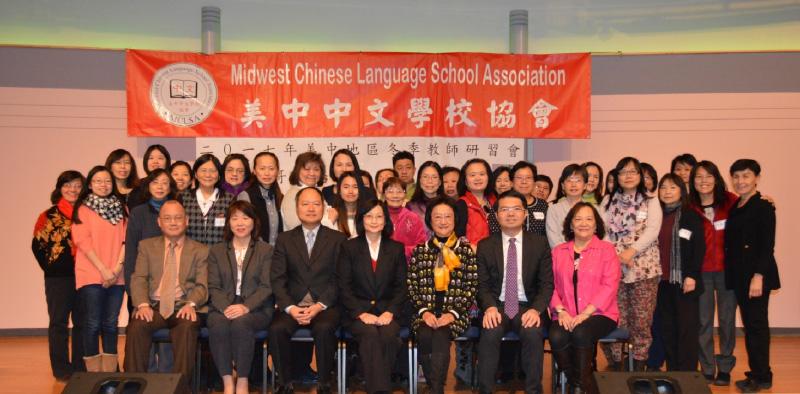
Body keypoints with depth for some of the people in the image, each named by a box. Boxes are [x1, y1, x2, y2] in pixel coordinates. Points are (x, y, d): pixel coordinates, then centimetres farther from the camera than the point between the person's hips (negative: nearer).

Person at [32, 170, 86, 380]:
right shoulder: (49, 217, 2)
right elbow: (37, 245, 2)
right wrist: (51, 267, -4)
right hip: (58, 278, -2)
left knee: (82, 322, 7)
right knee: (59, 322, 5)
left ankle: (80, 367, 16)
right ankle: (61, 368, 11)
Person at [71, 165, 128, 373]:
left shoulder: (120, 208, 14)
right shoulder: (83, 208, 3)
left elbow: (125, 239, 7)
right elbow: (82, 241, -5)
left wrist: (117, 267, -7)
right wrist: (103, 270, -12)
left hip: (116, 276, 3)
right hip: (91, 275, -3)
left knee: (111, 323, 5)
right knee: (93, 323, -4)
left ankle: (110, 372, 11)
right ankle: (93, 372, 3)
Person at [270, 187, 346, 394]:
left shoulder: (337, 239, 9)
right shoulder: (284, 239, 13)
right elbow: (278, 279, 3)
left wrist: (320, 306, -14)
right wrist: (290, 307, -14)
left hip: (326, 305, -1)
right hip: (293, 305, 2)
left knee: (323, 329, -33)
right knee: (276, 329, -27)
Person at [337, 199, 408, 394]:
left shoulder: (396, 248, 13)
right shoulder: (348, 247, 8)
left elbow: (401, 287, 8)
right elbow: (343, 287, 1)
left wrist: (390, 312, -10)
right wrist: (361, 313, -13)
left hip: (388, 310, 1)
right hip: (357, 310, -1)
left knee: (389, 334, -31)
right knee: (370, 334, -33)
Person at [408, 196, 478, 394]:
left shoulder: (466, 249, 7)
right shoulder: (420, 250, 13)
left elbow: (472, 286, 1)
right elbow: (411, 286, 8)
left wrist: (453, 313, -11)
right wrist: (424, 311, -9)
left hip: (455, 314, -2)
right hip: (425, 313, 2)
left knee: (440, 335, -32)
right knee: (425, 336, -29)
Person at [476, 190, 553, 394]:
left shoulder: (540, 243, 5)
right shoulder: (485, 246, 6)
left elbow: (547, 283, 1)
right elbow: (482, 284, 2)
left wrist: (536, 309, -18)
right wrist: (490, 307, -19)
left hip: (528, 306, 0)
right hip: (497, 306, 0)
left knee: (533, 333, -32)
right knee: (490, 334, -31)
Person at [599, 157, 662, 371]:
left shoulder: (650, 201, 8)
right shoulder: (608, 201, 13)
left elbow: (653, 230, -5)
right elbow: (601, 229, 3)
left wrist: (631, 251, -18)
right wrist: (613, 254, -12)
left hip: (644, 268, -1)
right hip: (613, 267, 1)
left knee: (642, 320, -1)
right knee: (615, 320, -2)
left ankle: (639, 367, 9)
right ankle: (615, 365, 9)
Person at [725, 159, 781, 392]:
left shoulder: (763, 207, -7)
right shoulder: (734, 208, 14)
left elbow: (767, 245, -13)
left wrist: (758, 276, -19)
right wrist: (734, 275, 7)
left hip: (757, 273, -7)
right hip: (738, 274, 7)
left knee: (757, 324, -3)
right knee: (749, 325, 10)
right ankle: (756, 373, 18)